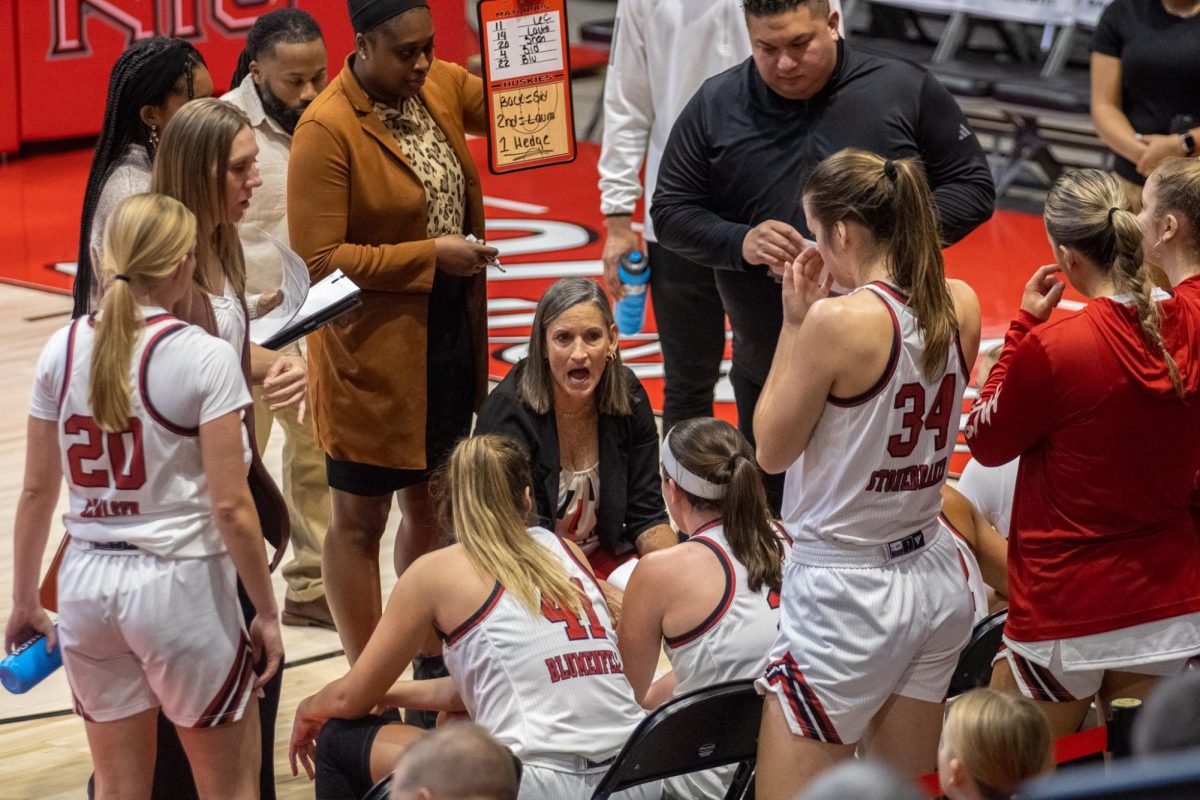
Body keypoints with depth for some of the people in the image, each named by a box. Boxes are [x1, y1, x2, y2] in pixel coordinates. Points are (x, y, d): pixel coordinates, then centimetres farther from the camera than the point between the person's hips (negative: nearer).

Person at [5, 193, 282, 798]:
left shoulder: (62, 351, 0)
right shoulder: (204, 358, -13)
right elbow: (230, 506, -13)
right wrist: (266, 614, -3)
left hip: (86, 584, 5)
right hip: (179, 586, -5)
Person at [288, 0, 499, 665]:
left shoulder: (439, 87, 1)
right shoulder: (326, 129, -19)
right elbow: (319, 260, -21)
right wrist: (430, 256, -20)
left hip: (452, 337, 7)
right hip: (372, 354, -7)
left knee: (432, 508, 19)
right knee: (360, 520, 6)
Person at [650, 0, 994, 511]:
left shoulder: (908, 92, -2)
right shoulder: (715, 106, 2)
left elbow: (973, 187, 1)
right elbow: (670, 212, 5)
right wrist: (740, 242, -16)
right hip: (767, 370, 2)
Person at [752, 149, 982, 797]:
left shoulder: (838, 320, -20)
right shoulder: (960, 306, 0)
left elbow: (772, 450, -8)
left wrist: (794, 322, -4)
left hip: (846, 592, -8)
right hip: (934, 578, 8)